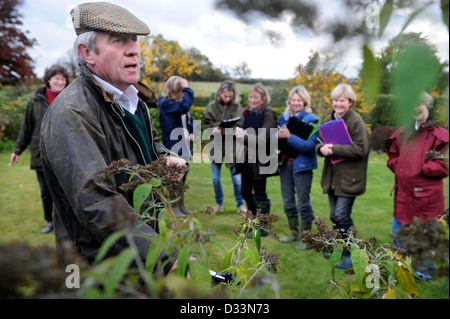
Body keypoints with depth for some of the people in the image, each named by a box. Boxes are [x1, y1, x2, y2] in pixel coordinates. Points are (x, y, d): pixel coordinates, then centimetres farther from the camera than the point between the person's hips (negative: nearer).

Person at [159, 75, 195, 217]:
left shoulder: (179, 103, 12)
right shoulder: (166, 103, -14)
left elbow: (190, 120, 21)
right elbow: (184, 106, -32)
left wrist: (192, 133, 3)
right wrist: (187, 88, -20)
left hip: (184, 147, 8)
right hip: (173, 147, -8)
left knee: (182, 178, 17)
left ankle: (181, 206, 29)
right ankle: (174, 207, 15)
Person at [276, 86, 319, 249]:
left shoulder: (311, 120, -8)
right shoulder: (284, 117, 9)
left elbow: (309, 145, -18)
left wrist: (289, 136, -26)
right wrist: (277, 135, -11)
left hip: (302, 165, -6)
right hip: (285, 162, 6)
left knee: (303, 202, 1)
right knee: (288, 201, 14)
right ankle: (294, 233, 31)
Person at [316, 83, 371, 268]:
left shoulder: (356, 121, -11)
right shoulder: (328, 121, 10)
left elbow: (360, 149, -19)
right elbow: (318, 143, 12)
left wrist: (334, 149, -21)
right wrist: (321, 148, -12)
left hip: (349, 177, -7)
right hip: (332, 176, 7)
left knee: (342, 215, -7)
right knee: (334, 215, 15)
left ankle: (352, 253, 10)